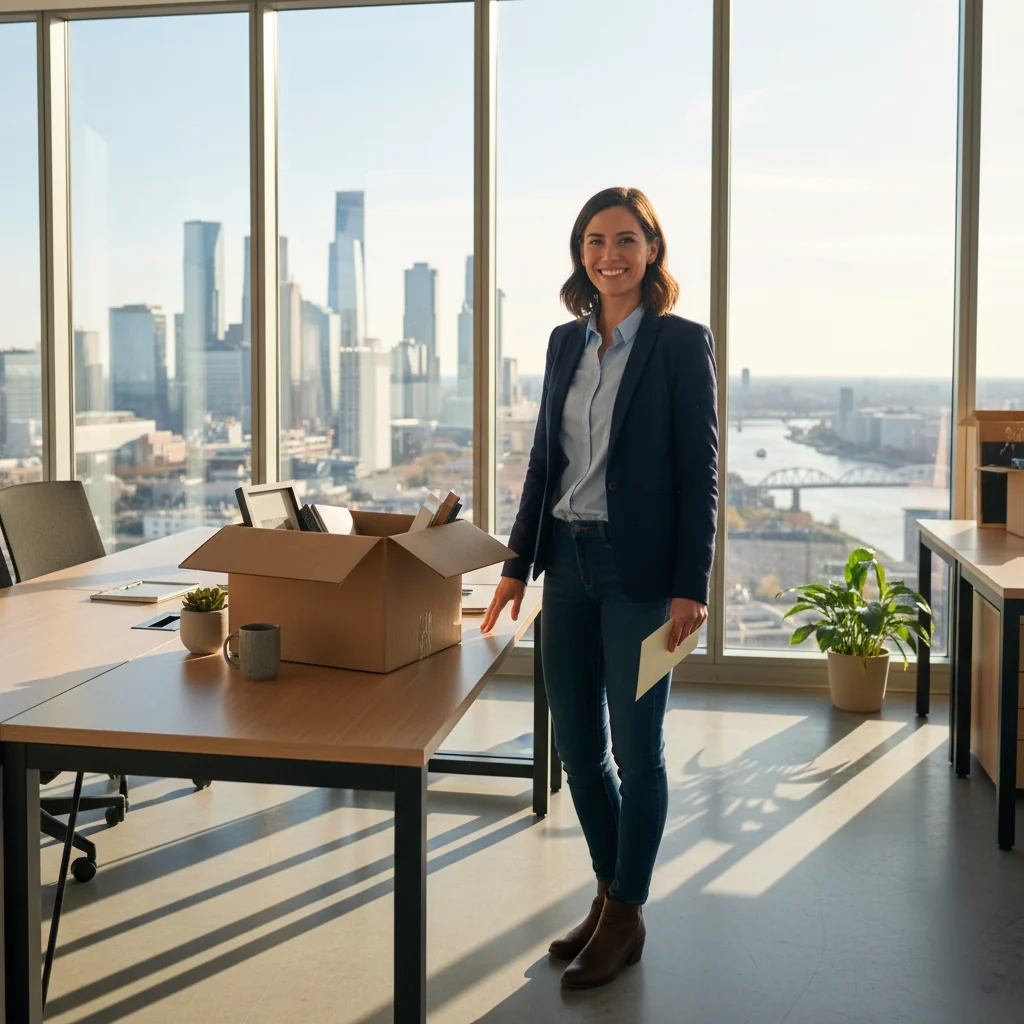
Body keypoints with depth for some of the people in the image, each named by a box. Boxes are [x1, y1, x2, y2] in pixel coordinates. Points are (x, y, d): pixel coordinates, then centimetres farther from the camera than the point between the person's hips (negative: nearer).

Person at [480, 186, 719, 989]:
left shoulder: (683, 343, -6)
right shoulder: (566, 342, 10)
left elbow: (701, 472, -9)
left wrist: (691, 587, -14)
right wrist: (517, 564, 11)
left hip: (640, 569, -6)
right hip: (569, 561, 6)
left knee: (636, 748, 4)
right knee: (576, 745, 12)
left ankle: (627, 918, 19)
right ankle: (610, 895, 30)